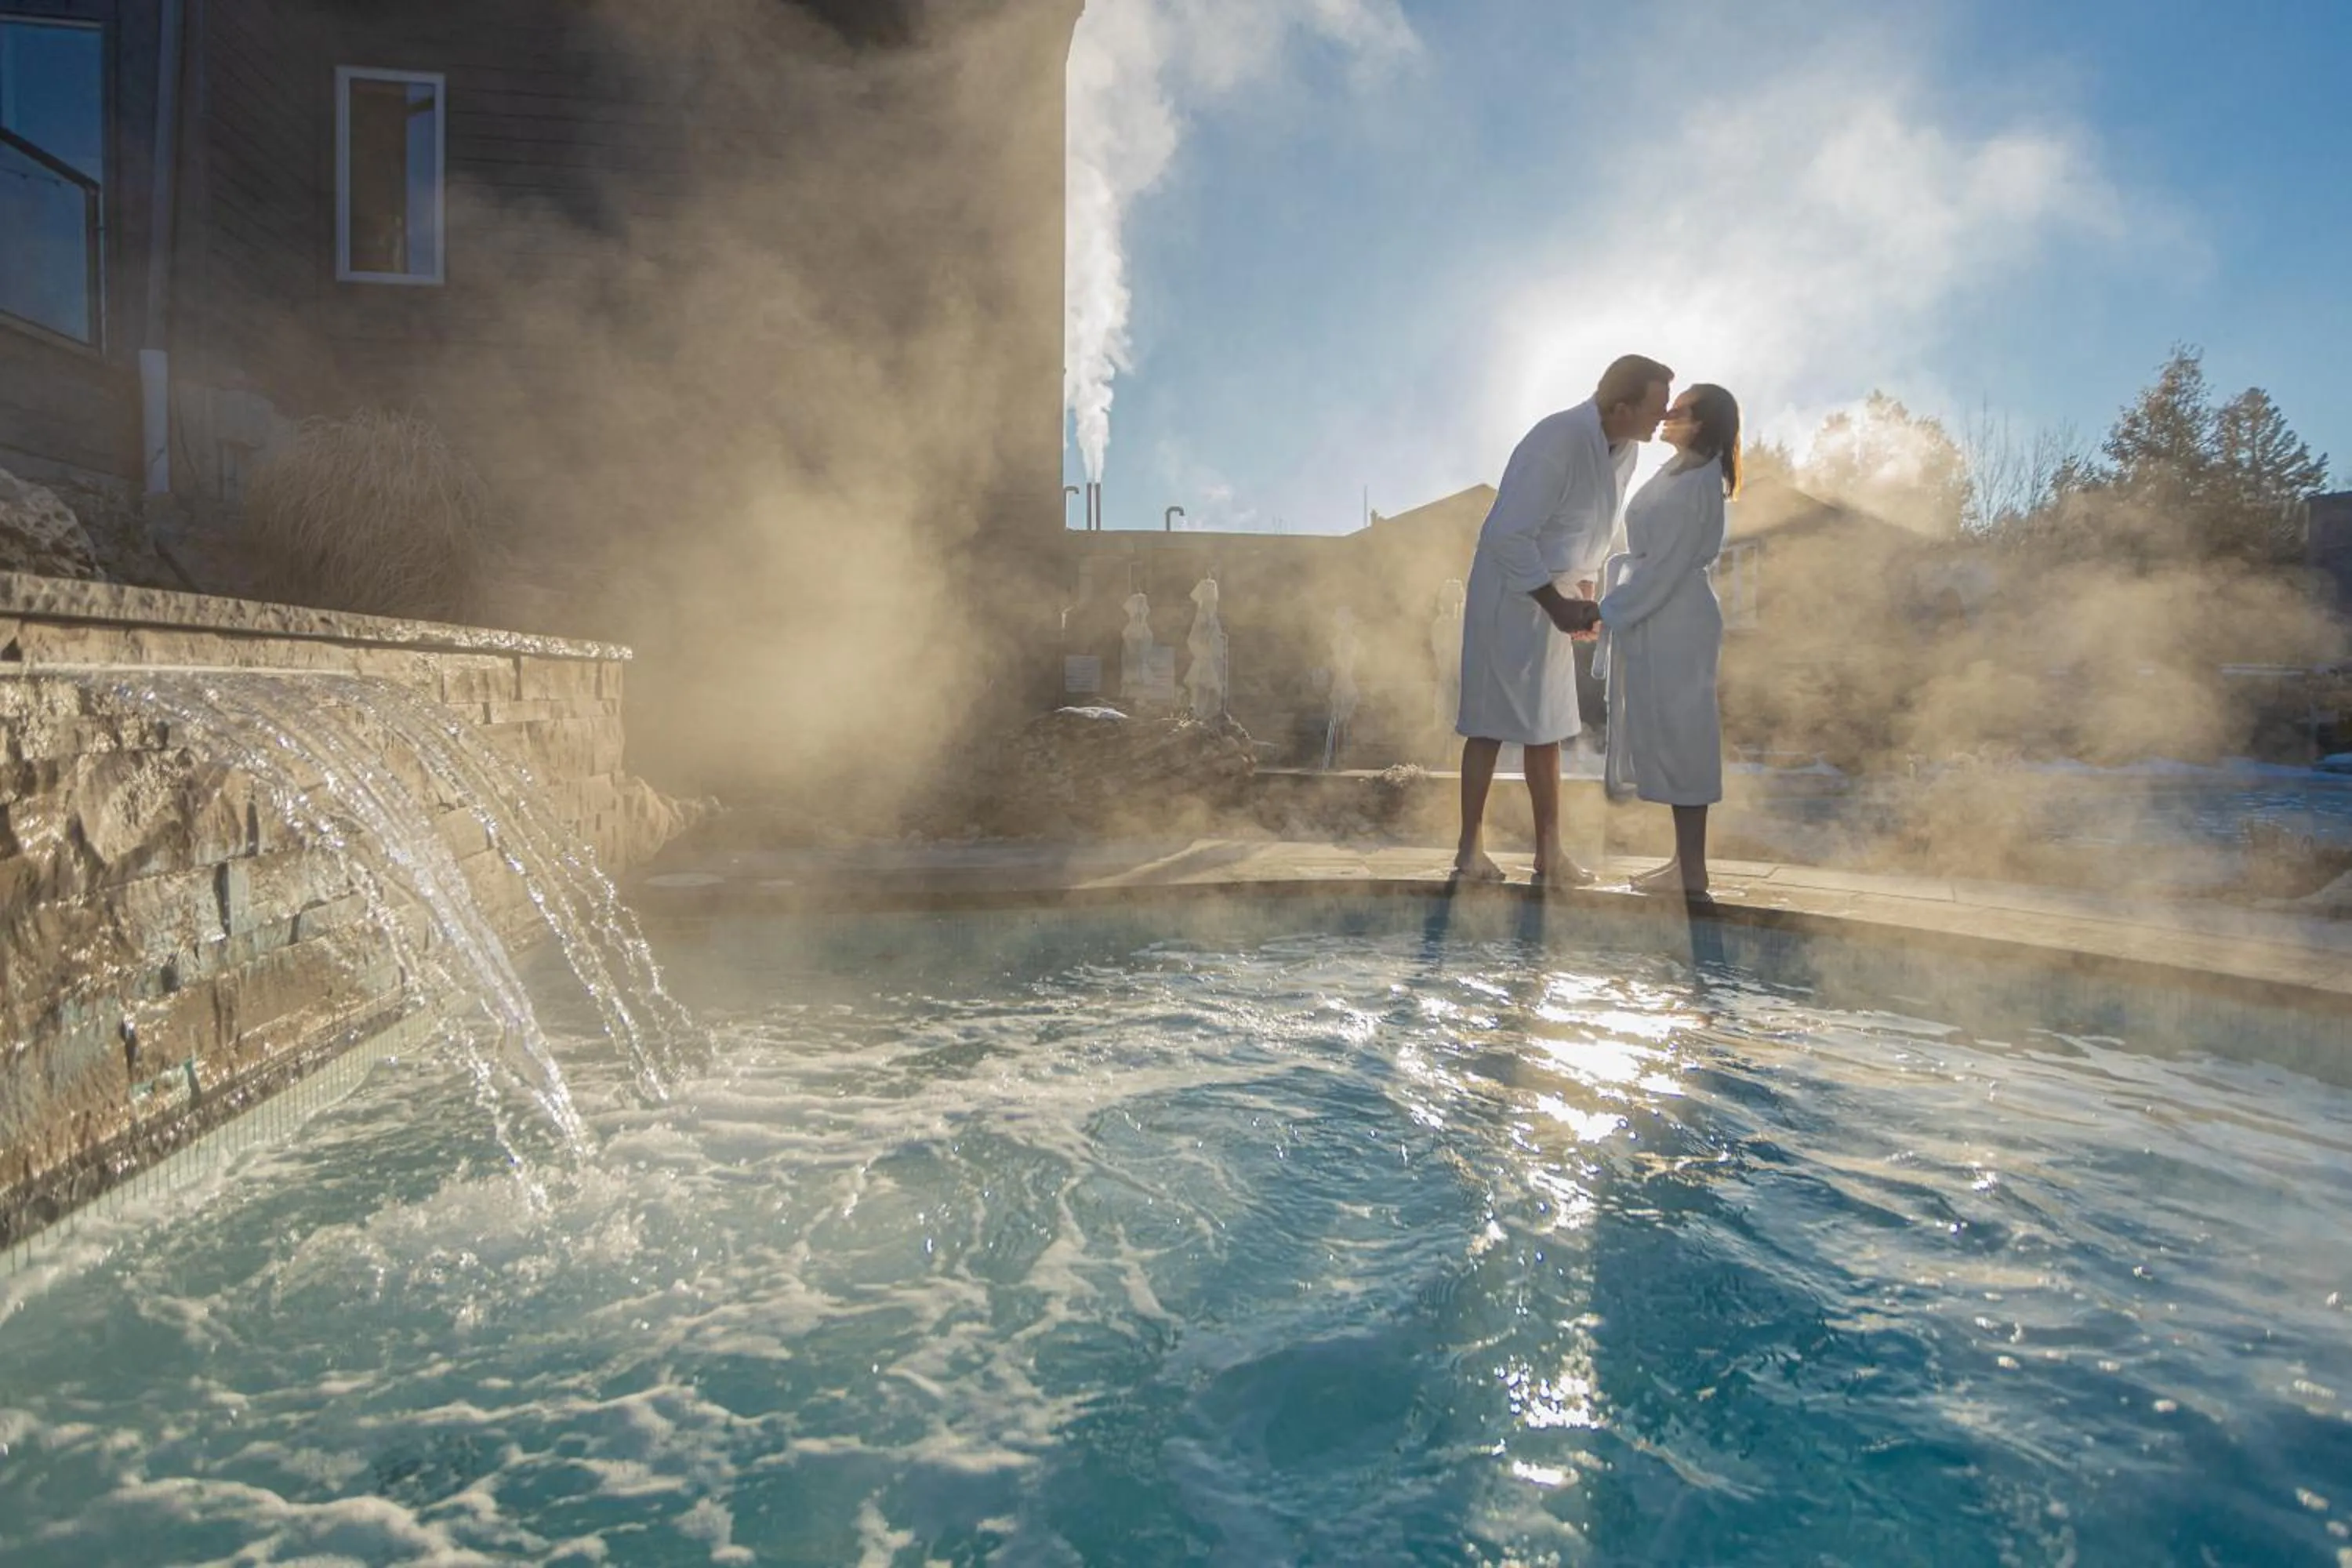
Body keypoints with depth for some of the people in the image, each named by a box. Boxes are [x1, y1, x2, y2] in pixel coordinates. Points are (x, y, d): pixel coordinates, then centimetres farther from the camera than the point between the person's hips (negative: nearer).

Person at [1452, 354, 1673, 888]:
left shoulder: (1622, 451, 6)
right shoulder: (1558, 442, -23)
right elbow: (1507, 535, -26)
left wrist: (1585, 596, 9)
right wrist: (1559, 606, -21)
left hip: (1551, 596, 9)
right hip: (1510, 596, -9)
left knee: (1547, 726, 11)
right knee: (1490, 724, -3)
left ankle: (1550, 853, 18)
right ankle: (1471, 850, 5)